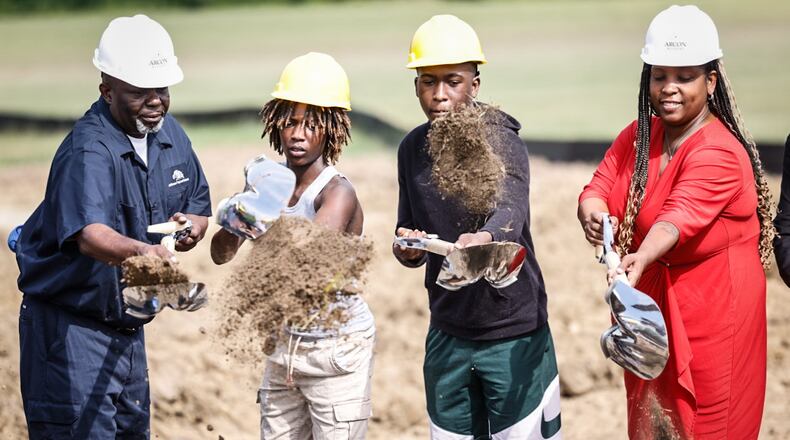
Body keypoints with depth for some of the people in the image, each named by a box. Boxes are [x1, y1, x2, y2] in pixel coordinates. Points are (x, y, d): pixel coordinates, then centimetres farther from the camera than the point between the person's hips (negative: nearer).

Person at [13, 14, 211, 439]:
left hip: (127, 324, 8)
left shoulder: (170, 134, 3)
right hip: (71, 326, -8)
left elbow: (198, 204, 15)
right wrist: (140, 252, -60)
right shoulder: (89, 151, -24)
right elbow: (90, 235, -40)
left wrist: (192, 225, -9)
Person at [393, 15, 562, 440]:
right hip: (447, 334, 5)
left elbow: (510, 210, -36)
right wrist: (406, 250, -14)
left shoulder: (499, 143, -16)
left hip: (513, 335, -5)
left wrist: (483, 238, -59)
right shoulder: (412, 149, 2)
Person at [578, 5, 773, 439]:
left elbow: (678, 217, -34)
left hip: (712, 309, -7)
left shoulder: (720, 154, -19)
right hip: (650, 305, 7)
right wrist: (593, 213, -29)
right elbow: (597, 188, -4)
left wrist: (641, 258, -53)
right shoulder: (638, 136, 5)